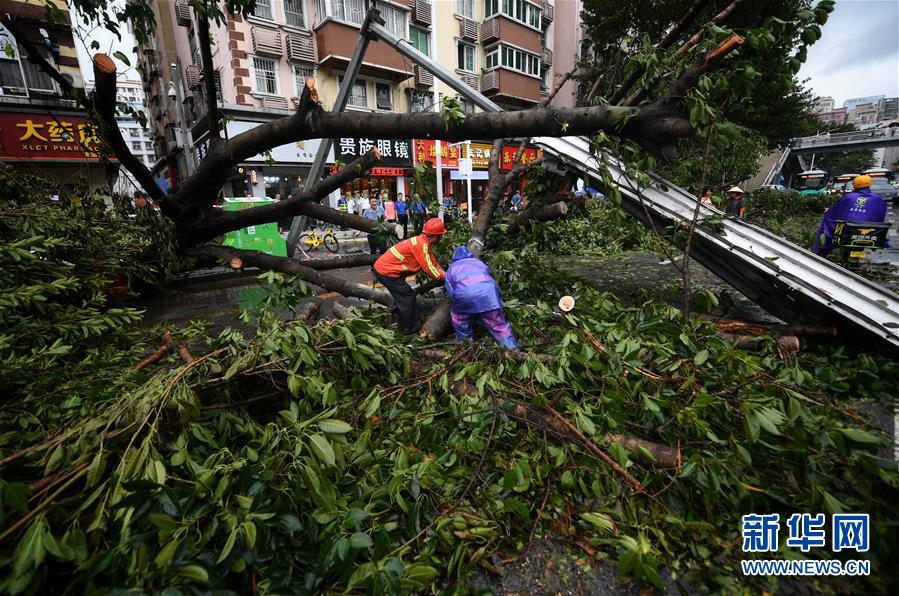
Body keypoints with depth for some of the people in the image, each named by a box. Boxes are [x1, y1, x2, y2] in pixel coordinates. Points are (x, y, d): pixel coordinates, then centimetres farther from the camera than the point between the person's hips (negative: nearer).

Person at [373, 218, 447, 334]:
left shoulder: (424, 242, 8)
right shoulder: (421, 244, -22)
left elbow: (434, 264, 10)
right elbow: (428, 268, -20)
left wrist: (446, 275, 1)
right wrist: (447, 278, -9)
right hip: (386, 272, -10)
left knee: (402, 295, 22)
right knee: (407, 297, -3)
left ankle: (403, 325, 36)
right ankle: (409, 329, 9)